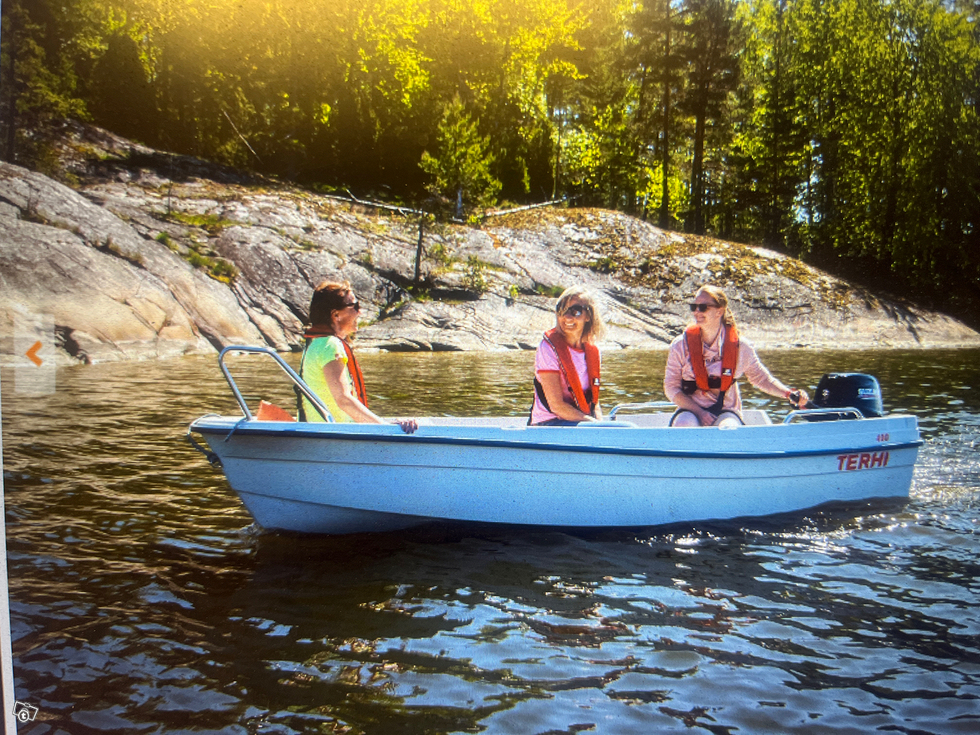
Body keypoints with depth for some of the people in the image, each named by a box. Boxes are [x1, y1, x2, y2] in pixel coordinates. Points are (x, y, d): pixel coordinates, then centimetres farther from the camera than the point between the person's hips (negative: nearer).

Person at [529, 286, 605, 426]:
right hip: (549, 423, -7)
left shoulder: (592, 351, 8)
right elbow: (556, 405, -16)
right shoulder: (548, 347, -11)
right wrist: (596, 424, -19)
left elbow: (593, 400, 12)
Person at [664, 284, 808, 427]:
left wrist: (789, 394, -6)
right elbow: (671, 388, -3)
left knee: (729, 428, -34)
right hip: (690, 411, 0)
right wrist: (700, 413, -15)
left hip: (726, 411, 0)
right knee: (686, 424, -34)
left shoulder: (740, 346, -3)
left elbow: (761, 378, 11)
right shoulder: (681, 345, -5)